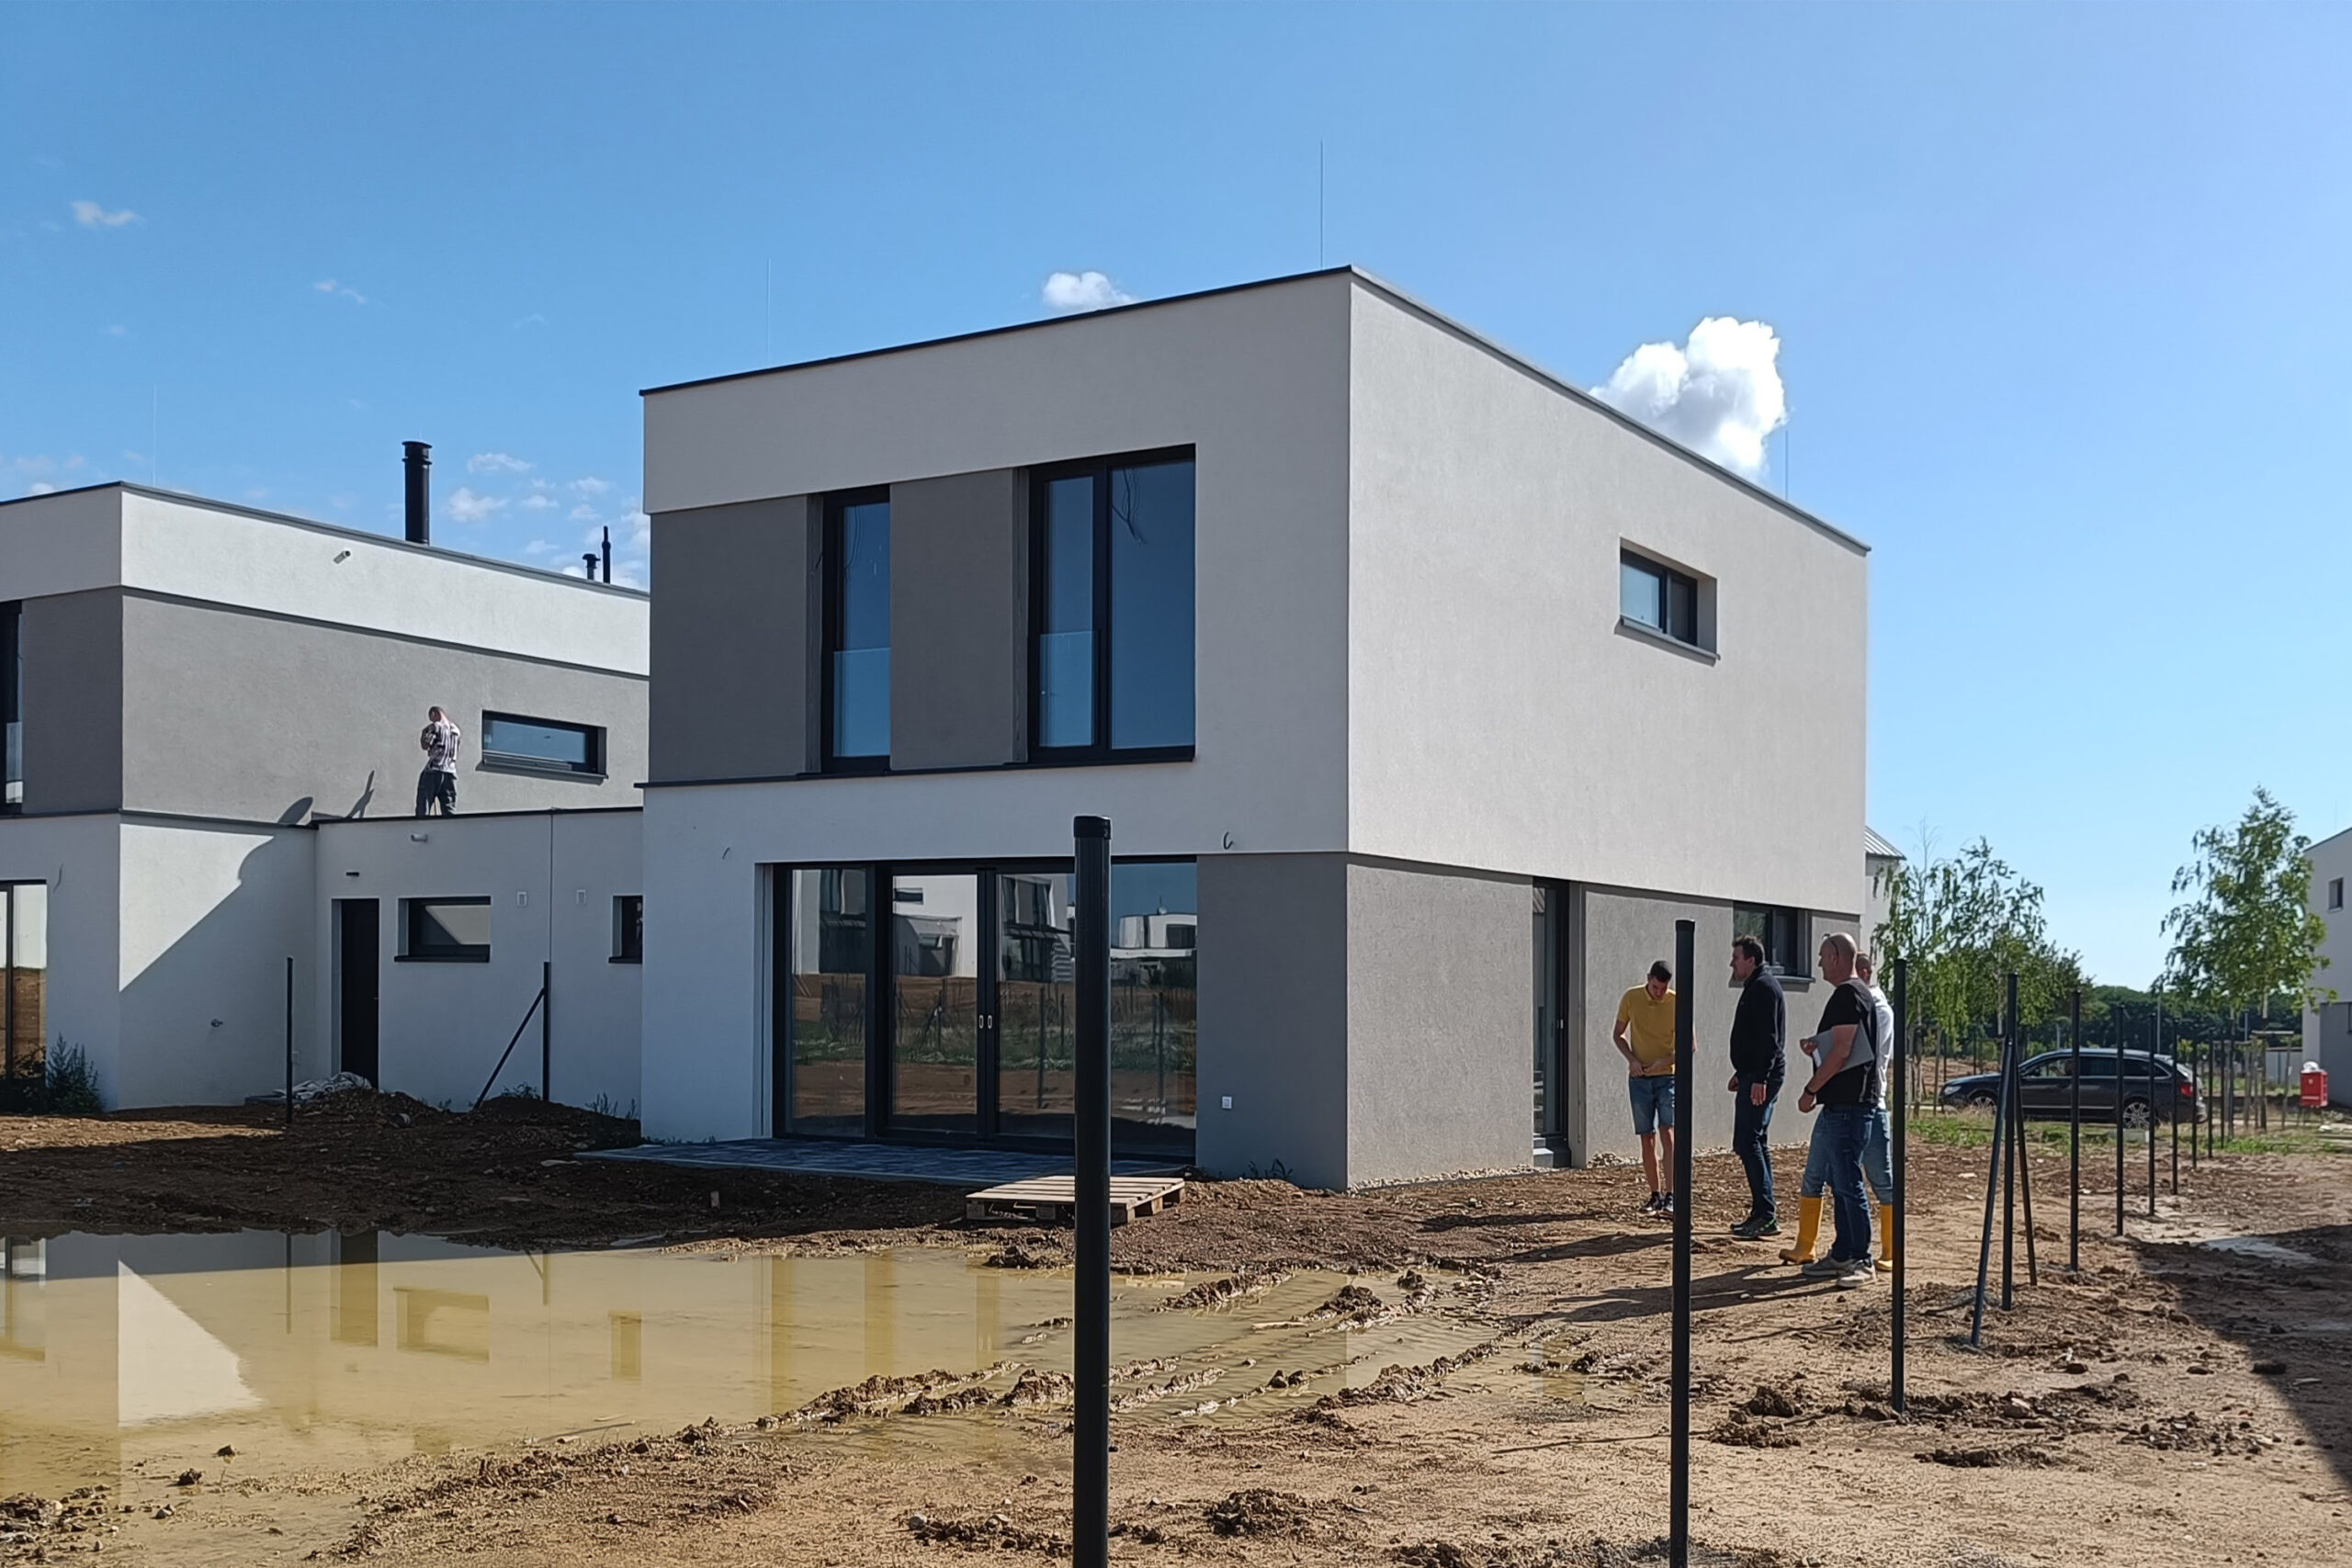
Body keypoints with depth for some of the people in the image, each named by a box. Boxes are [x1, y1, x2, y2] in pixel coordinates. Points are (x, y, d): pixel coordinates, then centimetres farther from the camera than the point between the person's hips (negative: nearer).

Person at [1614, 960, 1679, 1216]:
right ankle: (1655, 1195, 15)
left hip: (1669, 1076, -2)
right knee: (1647, 1138, 5)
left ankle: (1670, 1197, -18)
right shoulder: (1631, 998, -2)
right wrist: (1631, 1059, -7)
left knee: (1667, 1133, -14)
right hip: (1639, 1078, 2)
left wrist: (1666, 1061, -15)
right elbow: (1618, 1034, 9)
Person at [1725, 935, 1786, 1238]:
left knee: (1747, 1143, -13)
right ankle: (1764, 1212, 17)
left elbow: (1769, 1038, -21)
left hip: (1760, 1078, -11)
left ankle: (1766, 1214, -14)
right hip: (1755, 1076, 11)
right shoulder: (1757, 987, 19)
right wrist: (1741, 1073, 28)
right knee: (1756, 1142, 13)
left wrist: (1759, 1079, -26)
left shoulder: (1763, 988, -13)